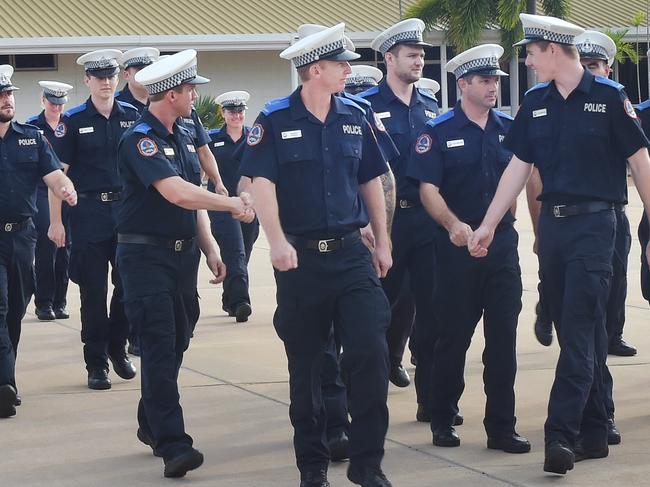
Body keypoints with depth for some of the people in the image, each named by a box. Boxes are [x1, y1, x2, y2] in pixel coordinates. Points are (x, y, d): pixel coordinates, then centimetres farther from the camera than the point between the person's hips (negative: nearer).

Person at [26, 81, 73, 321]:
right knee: (46, 246, -8)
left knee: (64, 247, 4)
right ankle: (44, 303, -1)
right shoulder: (32, 126, 2)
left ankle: (59, 302, 12)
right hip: (41, 191, -3)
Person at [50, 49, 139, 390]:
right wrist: (56, 221, -8)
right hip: (88, 212, -2)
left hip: (127, 209, 3)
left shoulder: (131, 116, 6)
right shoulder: (74, 120, -2)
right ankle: (96, 363, 10)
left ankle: (118, 348, 26)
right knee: (94, 291, 1)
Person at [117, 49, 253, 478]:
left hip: (183, 253, 8)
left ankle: (151, 423, 29)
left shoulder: (183, 136, 13)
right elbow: (175, 192, -26)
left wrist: (210, 248, 10)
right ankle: (172, 443, -11)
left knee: (176, 342, 13)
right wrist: (232, 204, -18)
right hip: (146, 255, -8)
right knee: (160, 346, -10)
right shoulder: (140, 139, -15)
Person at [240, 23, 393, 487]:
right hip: (300, 256, -2)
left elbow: (371, 182, 14)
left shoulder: (355, 117, 7)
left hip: (351, 253, 3)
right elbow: (262, 183, -12)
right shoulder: (275, 120, -5)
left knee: (371, 352, -8)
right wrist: (278, 242, -24)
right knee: (305, 363, 7)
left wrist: (382, 243, 12)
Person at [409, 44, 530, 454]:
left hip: (503, 243, 3)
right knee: (453, 336, 5)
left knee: (503, 338, 2)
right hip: (457, 246, -3)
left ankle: (502, 427, 9)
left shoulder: (510, 128, 7)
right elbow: (428, 188, -10)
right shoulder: (438, 132, -4)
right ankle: (443, 420, 19)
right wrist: (453, 224, -26)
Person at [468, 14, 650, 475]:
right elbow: (519, 167, 13)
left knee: (579, 332, -11)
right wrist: (488, 226, 9)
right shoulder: (535, 102, 10)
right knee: (580, 333, 11)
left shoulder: (608, 96, -6)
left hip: (594, 223, -6)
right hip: (552, 223, 6)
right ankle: (593, 433, 18)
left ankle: (561, 434, -14)